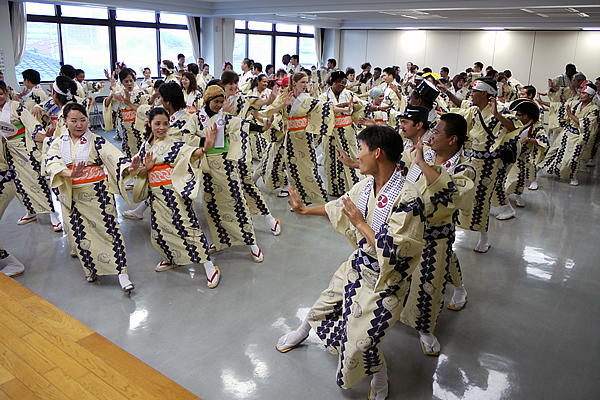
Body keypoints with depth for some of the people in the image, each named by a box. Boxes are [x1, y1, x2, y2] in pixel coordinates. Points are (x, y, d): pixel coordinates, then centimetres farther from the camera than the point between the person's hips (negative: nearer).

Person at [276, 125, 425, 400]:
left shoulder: (408, 199, -30)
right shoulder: (365, 186, -5)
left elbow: (391, 251, -31)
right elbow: (340, 207, 14)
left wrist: (359, 222, -24)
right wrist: (304, 210, 23)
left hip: (384, 281, -7)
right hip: (357, 266, 7)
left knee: (360, 341, -3)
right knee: (324, 305, 24)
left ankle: (380, 375, 31)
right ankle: (302, 332, 58)